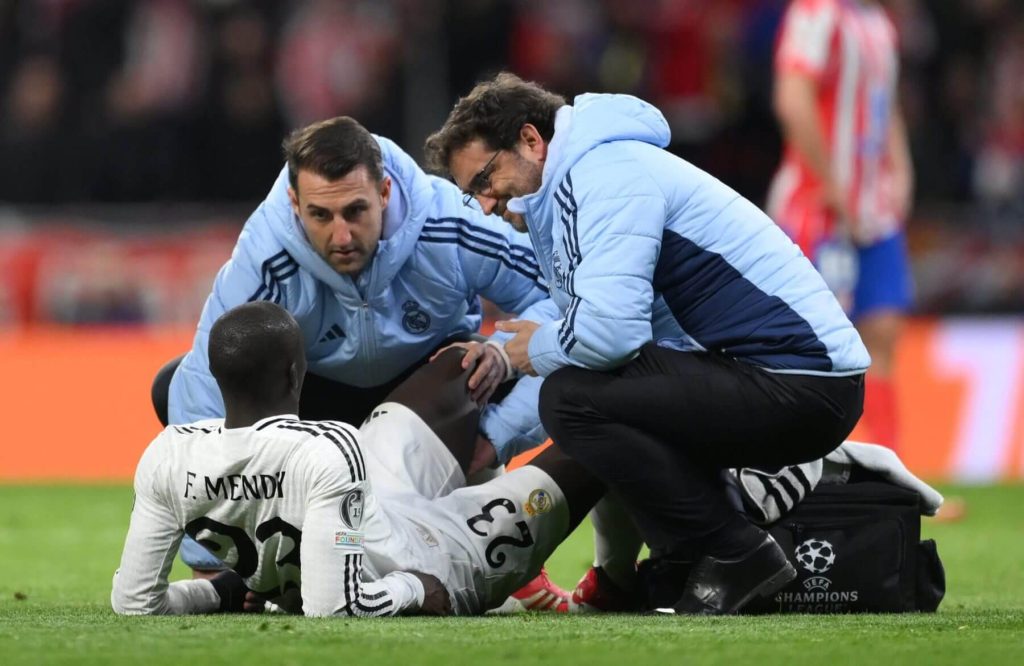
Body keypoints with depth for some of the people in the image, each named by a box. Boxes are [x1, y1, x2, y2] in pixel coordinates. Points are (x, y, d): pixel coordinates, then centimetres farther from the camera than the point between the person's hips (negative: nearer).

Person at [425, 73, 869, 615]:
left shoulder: (605, 173, -12)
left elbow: (611, 328, -24)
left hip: (803, 383, -11)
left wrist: (539, 349, -4)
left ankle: (739, 558, -10)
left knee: (573, 398, -18)